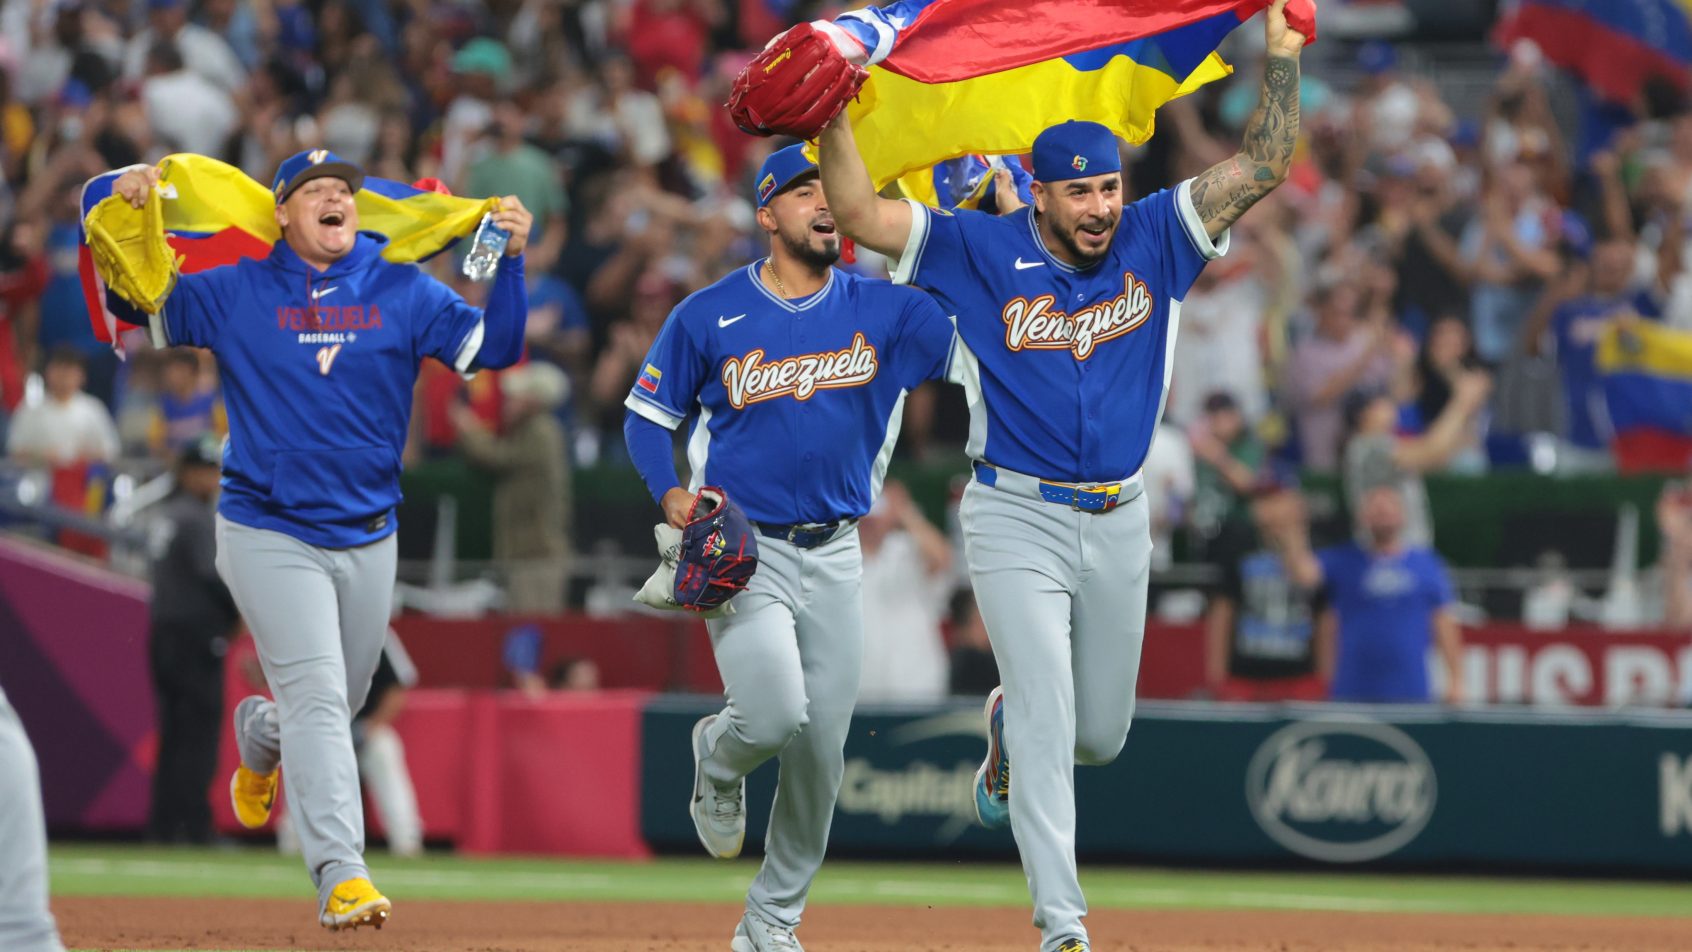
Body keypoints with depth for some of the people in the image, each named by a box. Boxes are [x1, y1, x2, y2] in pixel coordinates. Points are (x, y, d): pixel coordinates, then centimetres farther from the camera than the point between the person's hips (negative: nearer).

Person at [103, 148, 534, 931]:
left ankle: (258, 739, 52)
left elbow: (492, 347, -4)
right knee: (317, 698, -16)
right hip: (268, 535, -4)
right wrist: (124, 207, -14)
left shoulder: (405, 294, 4)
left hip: (368, 538, 4)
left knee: (339, 703, 17)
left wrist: (511, 260, -17)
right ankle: (341, 876, -22)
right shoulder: (233, 294, 0)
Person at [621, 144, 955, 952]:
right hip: (742, 548, -3)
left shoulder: (881, 309, 2)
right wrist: (670, 493, -12)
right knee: (776, 716, -22)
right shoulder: (708, 316, -4)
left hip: (835, 553, 3)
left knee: (822, 751, 4)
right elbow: (647, 413, 5)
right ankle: (718, 758, 16)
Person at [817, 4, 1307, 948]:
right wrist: (836, 113, -23)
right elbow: (860, 213, -13)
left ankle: (1009, 728, 51)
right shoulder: (984, 251, -7)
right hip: (1018, 520, -4)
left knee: (1101, 735, 15)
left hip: (1120, 522, 4)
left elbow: (1262, 168, -3)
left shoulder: (1153, 240, 0)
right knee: (1050, 722, -14)